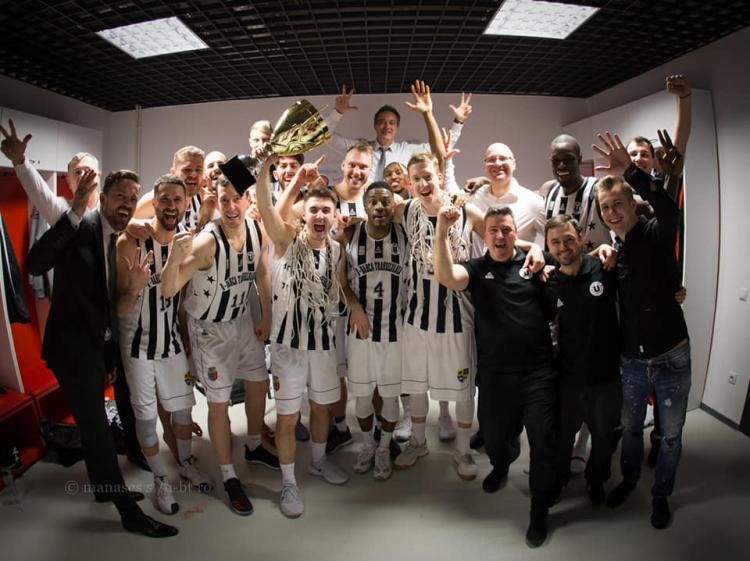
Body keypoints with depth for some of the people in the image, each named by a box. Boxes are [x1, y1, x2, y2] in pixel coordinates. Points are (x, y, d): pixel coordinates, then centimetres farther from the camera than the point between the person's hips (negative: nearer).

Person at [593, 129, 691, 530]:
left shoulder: (655, 234, -11)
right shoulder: (612, 252, 4)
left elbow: (669, 209, -36)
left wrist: (630, 172, -47)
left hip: (671, 358, -4)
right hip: (631, 361, 4)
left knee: (671, 434, 13)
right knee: (630, 427, 19)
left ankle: (661, 494, 35)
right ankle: (629, 479, 44)